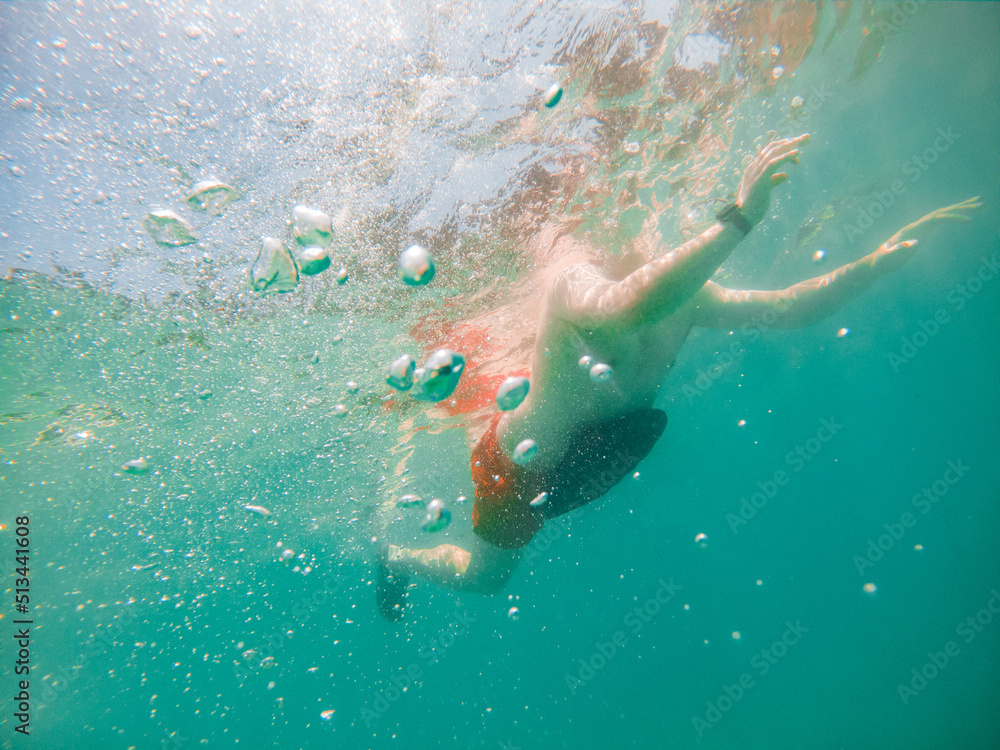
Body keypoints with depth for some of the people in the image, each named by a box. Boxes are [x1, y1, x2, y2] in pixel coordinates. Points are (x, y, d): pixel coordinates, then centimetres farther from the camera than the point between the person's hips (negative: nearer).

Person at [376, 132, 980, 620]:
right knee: (481, 577, 20)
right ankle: (396, 558, 50)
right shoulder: (577, 281, -36)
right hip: (520, 472, -6)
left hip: (575, 465, 6)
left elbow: (788, 308, -11)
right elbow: (632, 309, -60)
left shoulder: (682, 295, -14)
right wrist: (739, 218, -59)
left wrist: (882, 259, -20)